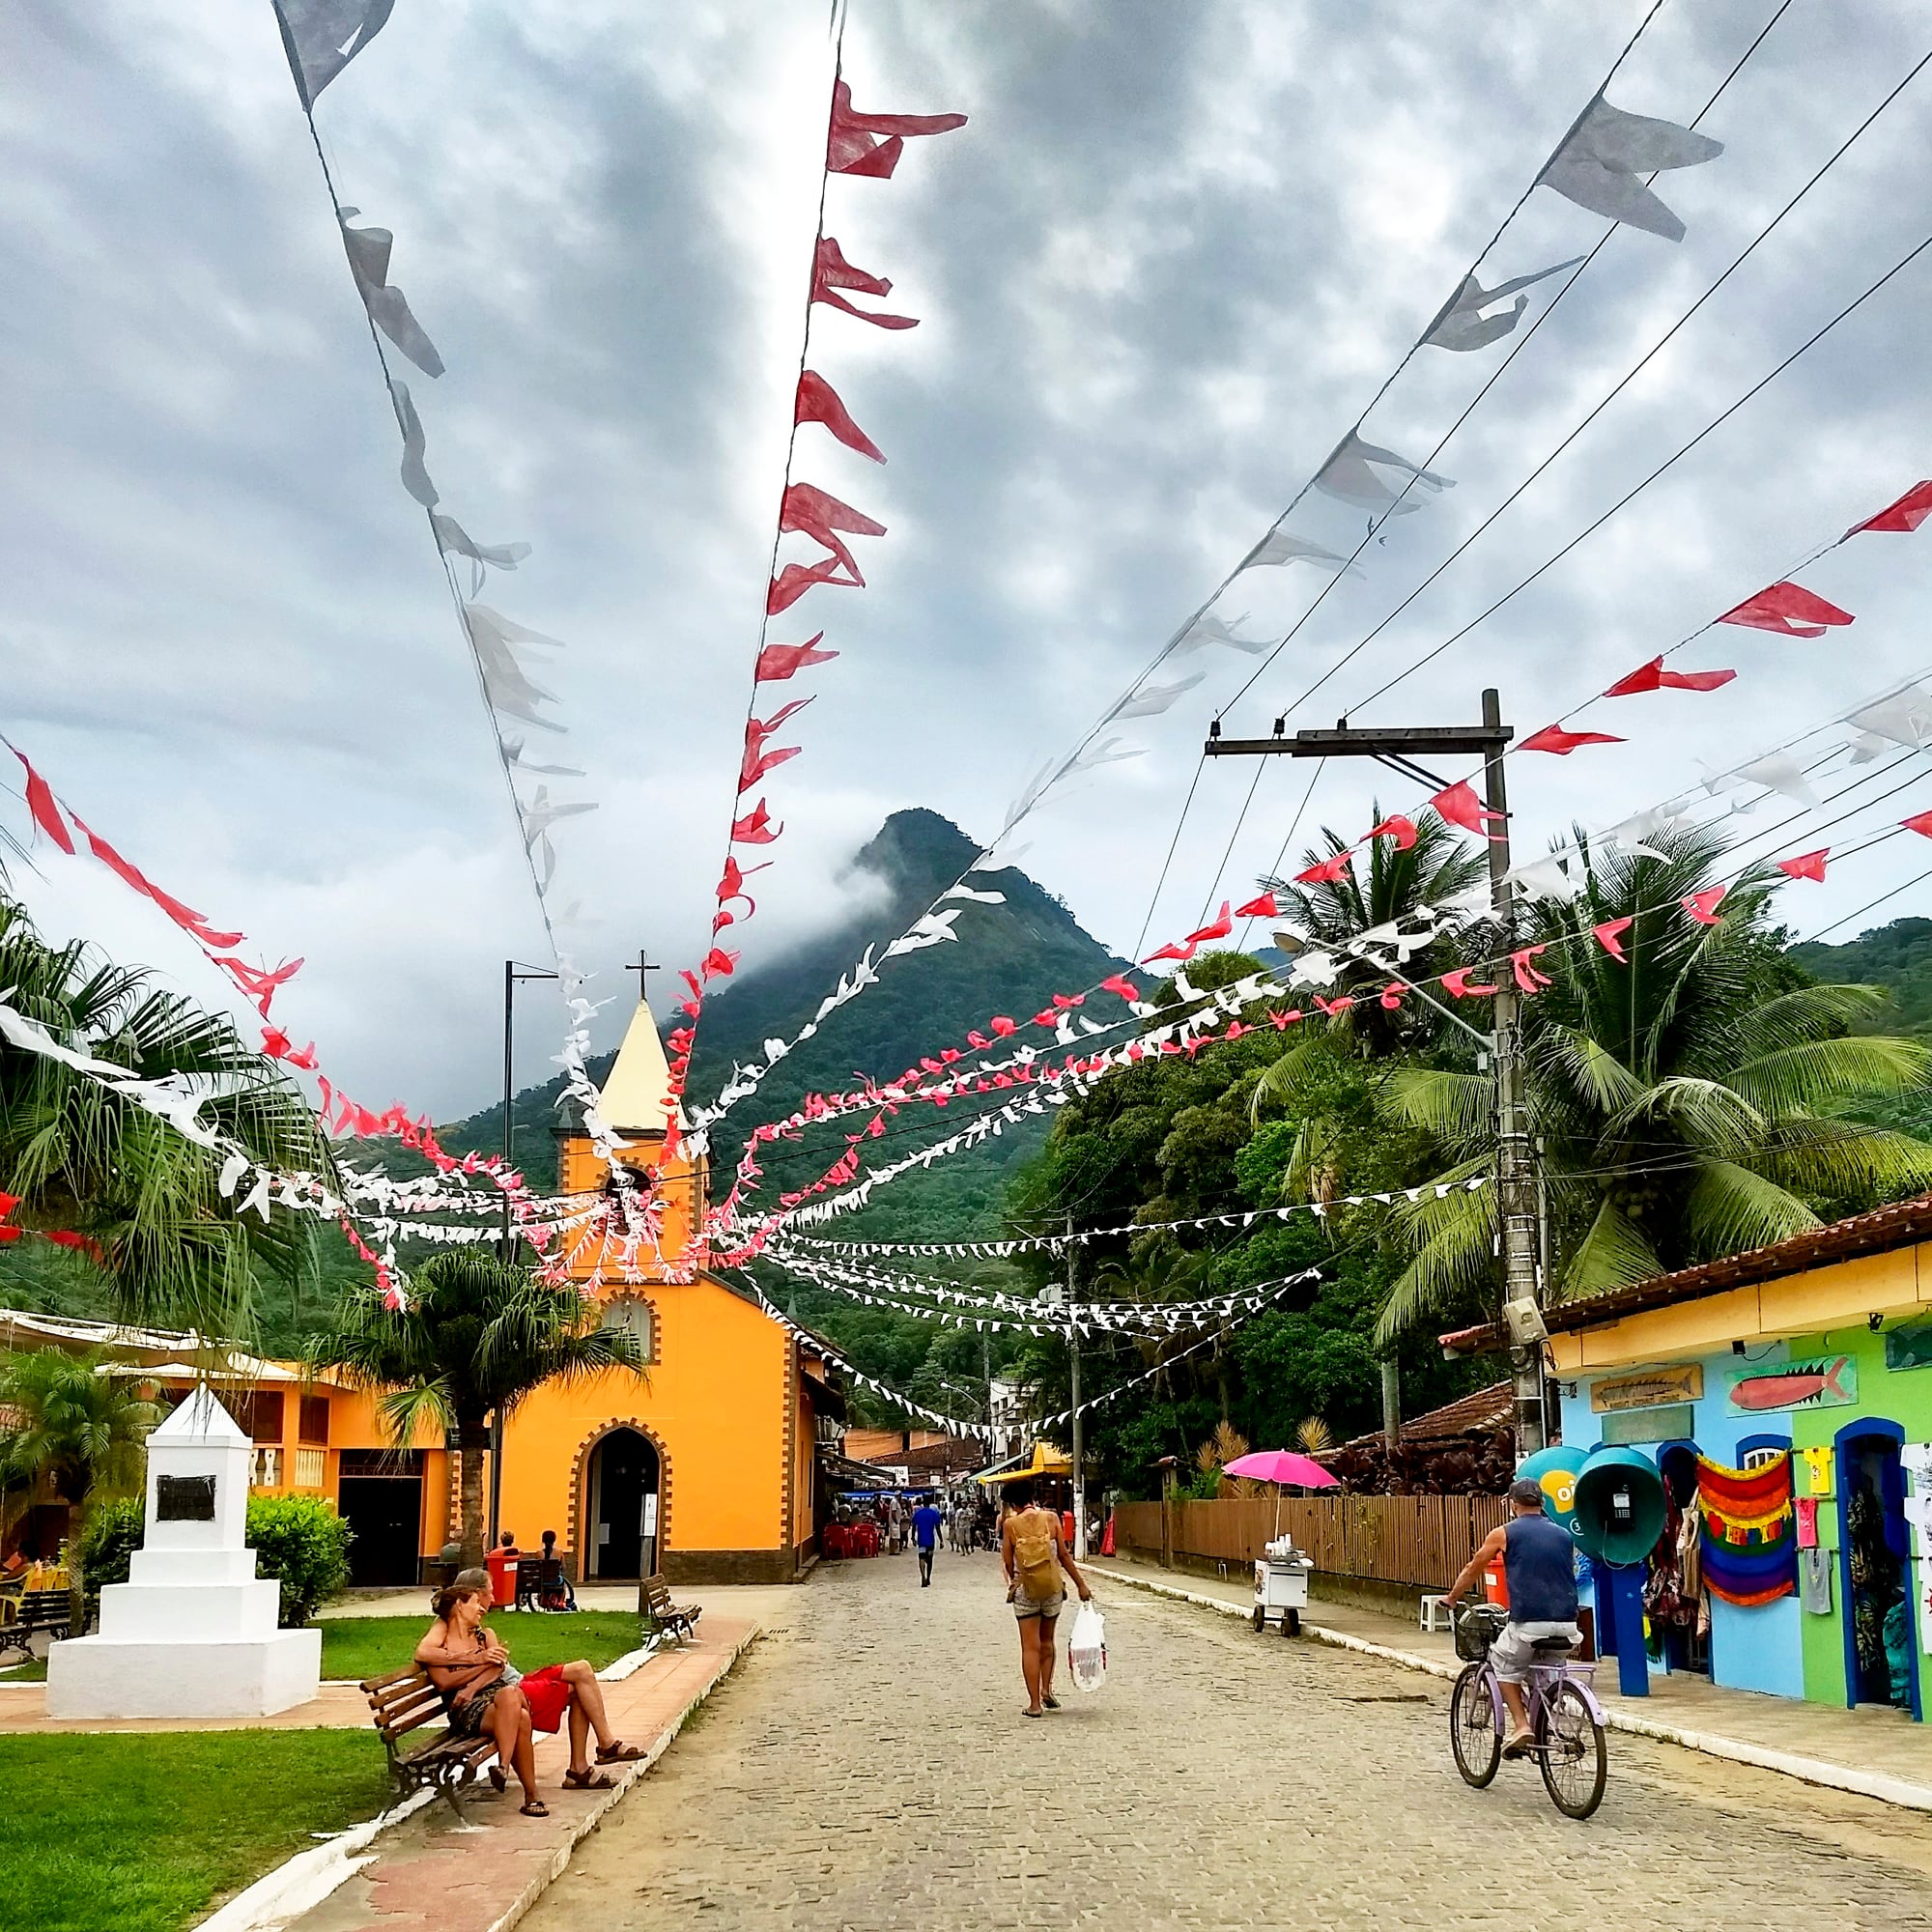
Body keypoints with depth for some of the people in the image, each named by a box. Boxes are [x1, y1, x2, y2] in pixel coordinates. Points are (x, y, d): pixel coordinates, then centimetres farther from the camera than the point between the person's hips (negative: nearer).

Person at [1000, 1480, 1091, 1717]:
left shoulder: (1010, 1524, -8)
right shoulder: (1051, 1518, -4)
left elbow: (1007, 1562, -4)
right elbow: (1064, 1555, -3)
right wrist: (1081, 1584, 6)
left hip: (1024, 1590, -2)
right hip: (1053, 1588, 2)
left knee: (1030, 1647, 4)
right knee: (1047, 1642, 21)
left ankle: (1035, 1702, 2)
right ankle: (1046, 1689, 11)